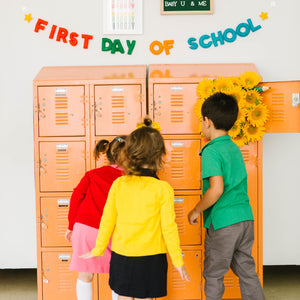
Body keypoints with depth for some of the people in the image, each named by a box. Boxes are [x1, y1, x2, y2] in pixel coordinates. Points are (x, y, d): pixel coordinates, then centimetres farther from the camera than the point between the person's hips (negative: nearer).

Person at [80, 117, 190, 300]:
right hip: (150, 259, -3)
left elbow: (107, 220, 3)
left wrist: (99, 249, 16)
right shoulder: (163, 189, -12)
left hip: (121, 257, 3)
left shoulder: (118, 184, -3)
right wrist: (178, 261, 1)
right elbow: (169, 227, -10)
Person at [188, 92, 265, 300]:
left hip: (223, 223, -7)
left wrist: (196, 211, -11)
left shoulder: (211, 151, -13)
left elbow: (217, 188, -23)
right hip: (246, 219, 8)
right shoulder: (235, 148, 10)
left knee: (213, 275, 9)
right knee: (247, 271, 17)